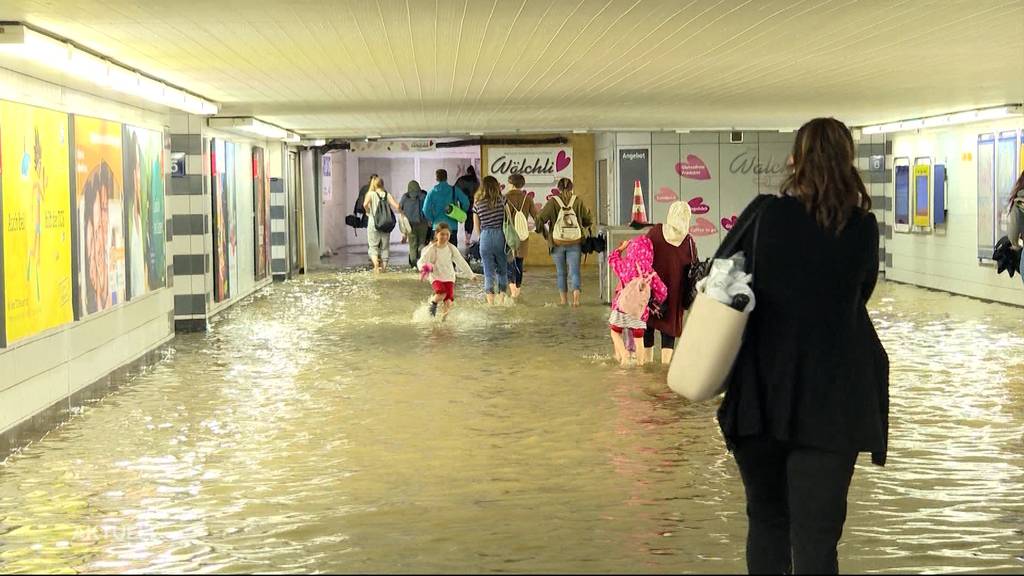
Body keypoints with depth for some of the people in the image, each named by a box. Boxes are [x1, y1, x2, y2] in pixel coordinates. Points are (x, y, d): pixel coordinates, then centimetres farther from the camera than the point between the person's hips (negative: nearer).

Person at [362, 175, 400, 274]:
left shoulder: (370, 194, -3)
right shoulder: (387, 194, 2)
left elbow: (365, 204, -21)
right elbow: (396, 206, -8)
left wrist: (368, 212, -2)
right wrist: (399, 209, 14)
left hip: (373, 224, -2)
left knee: (373, 246, 3)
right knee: (385, 247, 14)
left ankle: (376, 262, -21)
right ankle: (384, 267, 14)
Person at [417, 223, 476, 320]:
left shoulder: (451, 248, 0)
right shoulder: (432, 249, -9)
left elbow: (461, 262, 7)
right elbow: (421, 261, -7)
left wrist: (471, 274, 8)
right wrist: (423, 268, -30)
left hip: (449, 277, 3)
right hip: (436, 277, -2)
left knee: (449, 301, -13)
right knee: (441, 294, -30)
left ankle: (443, 317, 16)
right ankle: (433, 302, 5)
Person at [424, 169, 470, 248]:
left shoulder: (432, 192, 0)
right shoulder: (454, 190, -1)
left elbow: (426, 209, -5)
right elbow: (466, 202, -9)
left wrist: (432, 220, 10)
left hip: (437, 226, 0)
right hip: (452, 226, 0)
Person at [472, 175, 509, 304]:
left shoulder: (477, 204, 0)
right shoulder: (502, 200, -4)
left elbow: (477, 227, 6)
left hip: (485, 237, 0)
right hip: (501, 235, 0)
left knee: (489, 272, 4)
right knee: (502, 270, 14)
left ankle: (490, 303, 1)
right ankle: (501, 300, 13)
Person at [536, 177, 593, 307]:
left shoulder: (553, 201, -5)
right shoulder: (577, 201, 0)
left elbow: (540, 218, -10)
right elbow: (588, 220, 6)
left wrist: (543, 231, 7)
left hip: (557, 242, 0)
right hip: (575, 242, 0)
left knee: (561, 272, 14)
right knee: (574, 271, 1)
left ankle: (564, 299, 21)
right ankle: (576, 296, -20)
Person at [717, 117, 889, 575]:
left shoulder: (764, 215, -6)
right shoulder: (863, 227, -4)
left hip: (761, 393, 1)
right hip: (831, 400, 0)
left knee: (766, 520, 19)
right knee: (815, 537, 1)